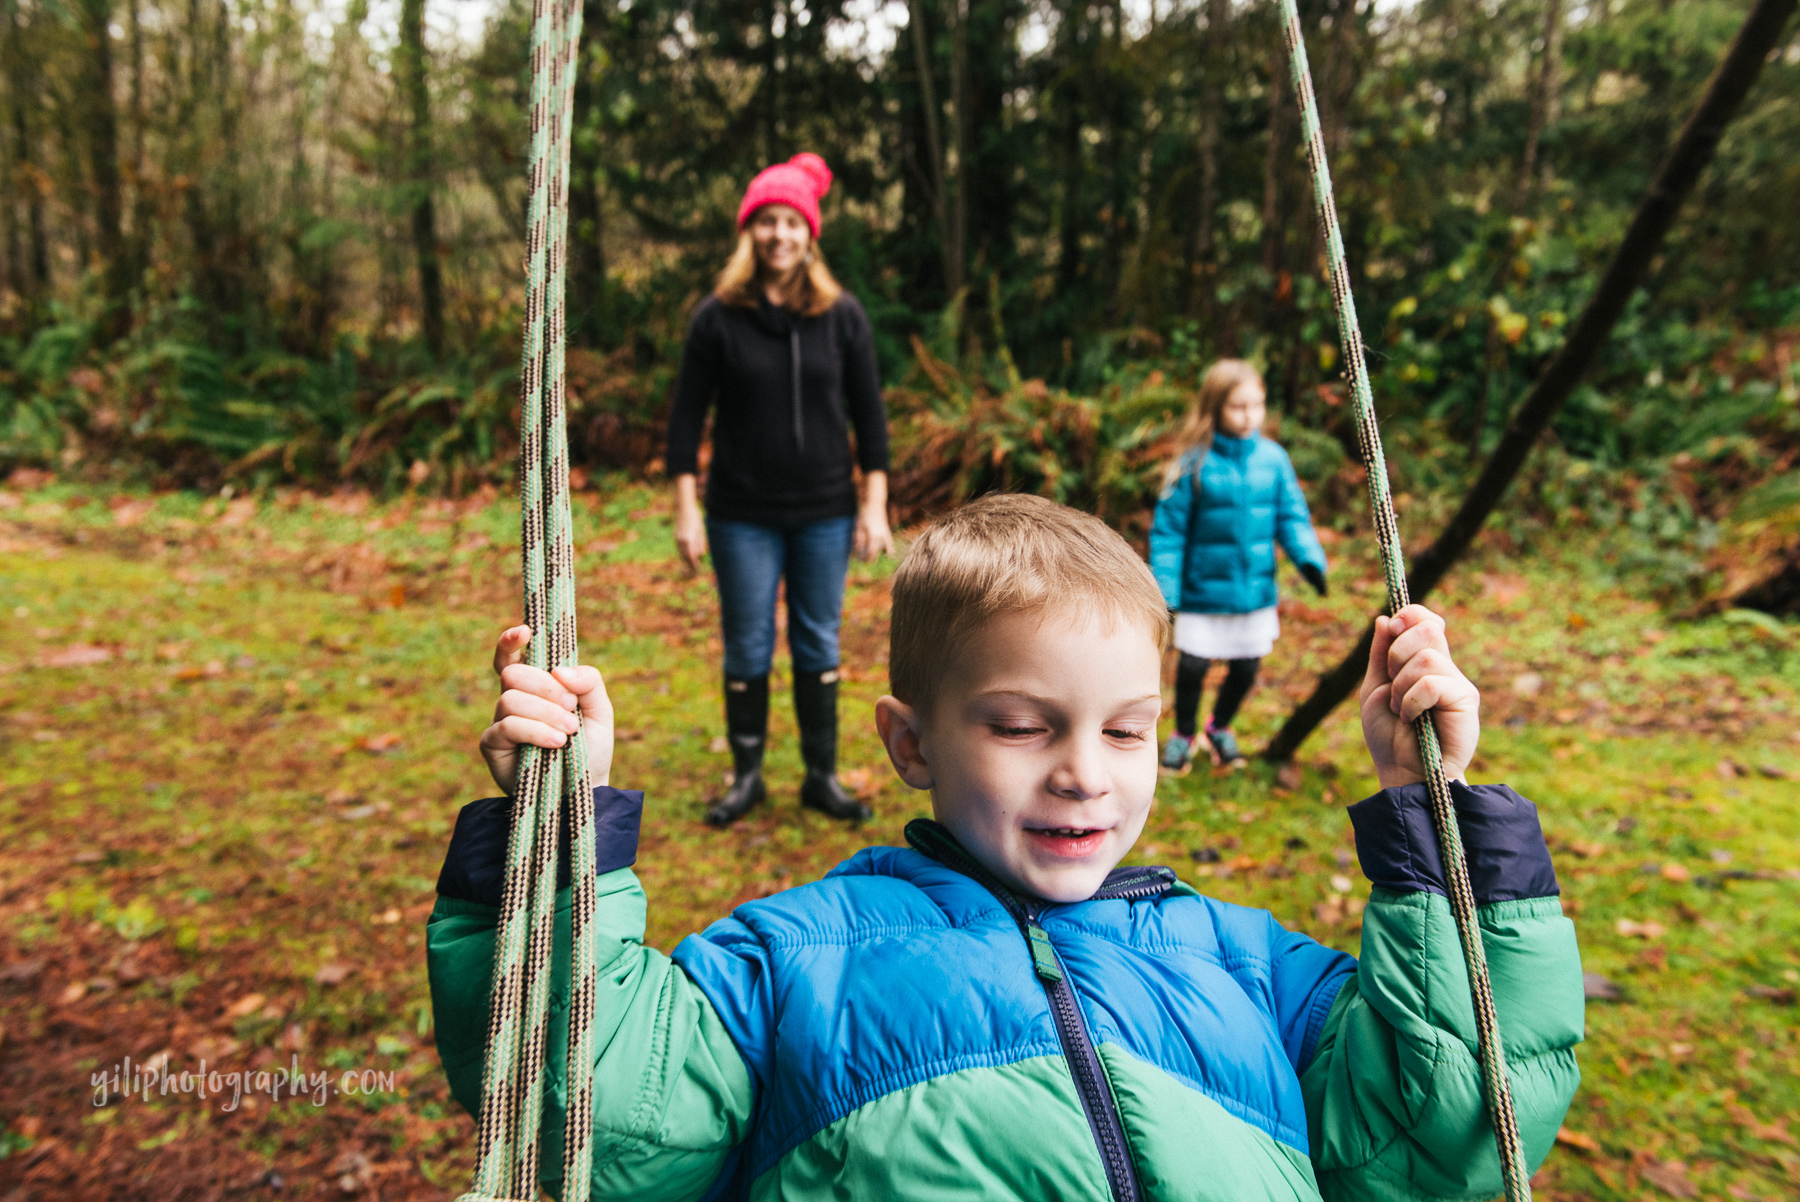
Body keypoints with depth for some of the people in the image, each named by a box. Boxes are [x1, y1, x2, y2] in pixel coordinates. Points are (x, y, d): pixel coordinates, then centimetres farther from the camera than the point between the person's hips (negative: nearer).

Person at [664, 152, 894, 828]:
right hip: (743, 516, -1)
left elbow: (868, 412, 3)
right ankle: (746, 776, 24)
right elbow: (687, 415, -1)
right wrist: (686, 510, -6)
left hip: (825, 514, 1)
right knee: (747, 649, 7)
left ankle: (822, 777, 23)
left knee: (818, 646, 10)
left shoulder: (841, 314, 1)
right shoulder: (718, 316, -3)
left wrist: (875, 504, -2)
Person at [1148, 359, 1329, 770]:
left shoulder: (1273, 459, -4)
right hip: (1203, 592, -3)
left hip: (1256, 592, 3)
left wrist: (1310, 559, -15)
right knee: (1192, 668, 6)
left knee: (1245, 670, 15)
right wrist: (1164, 589, -13)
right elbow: (1168, 530, -9)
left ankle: (1221, 726, 44)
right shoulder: (1195, 463, -12)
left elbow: (1292, 517, 2)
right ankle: (1183, 734, 33)